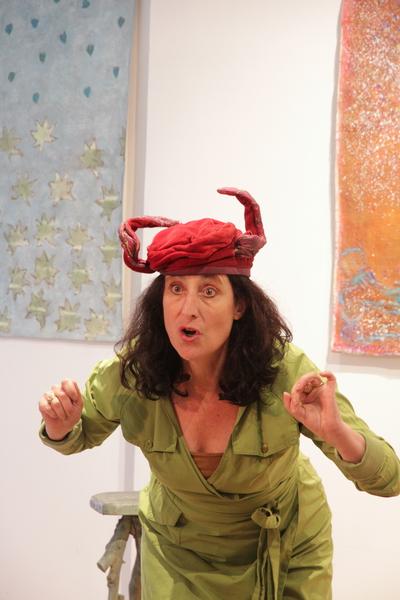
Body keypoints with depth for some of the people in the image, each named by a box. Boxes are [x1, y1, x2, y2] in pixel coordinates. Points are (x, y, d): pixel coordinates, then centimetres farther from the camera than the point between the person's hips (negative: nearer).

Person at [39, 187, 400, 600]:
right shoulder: (129, 373, -25)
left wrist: (338, 433, -47)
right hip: (178, 550, 1)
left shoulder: (285, 372, -30)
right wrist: (61, 428, -26)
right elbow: (82, 434, -2)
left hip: (285, 548, -1)